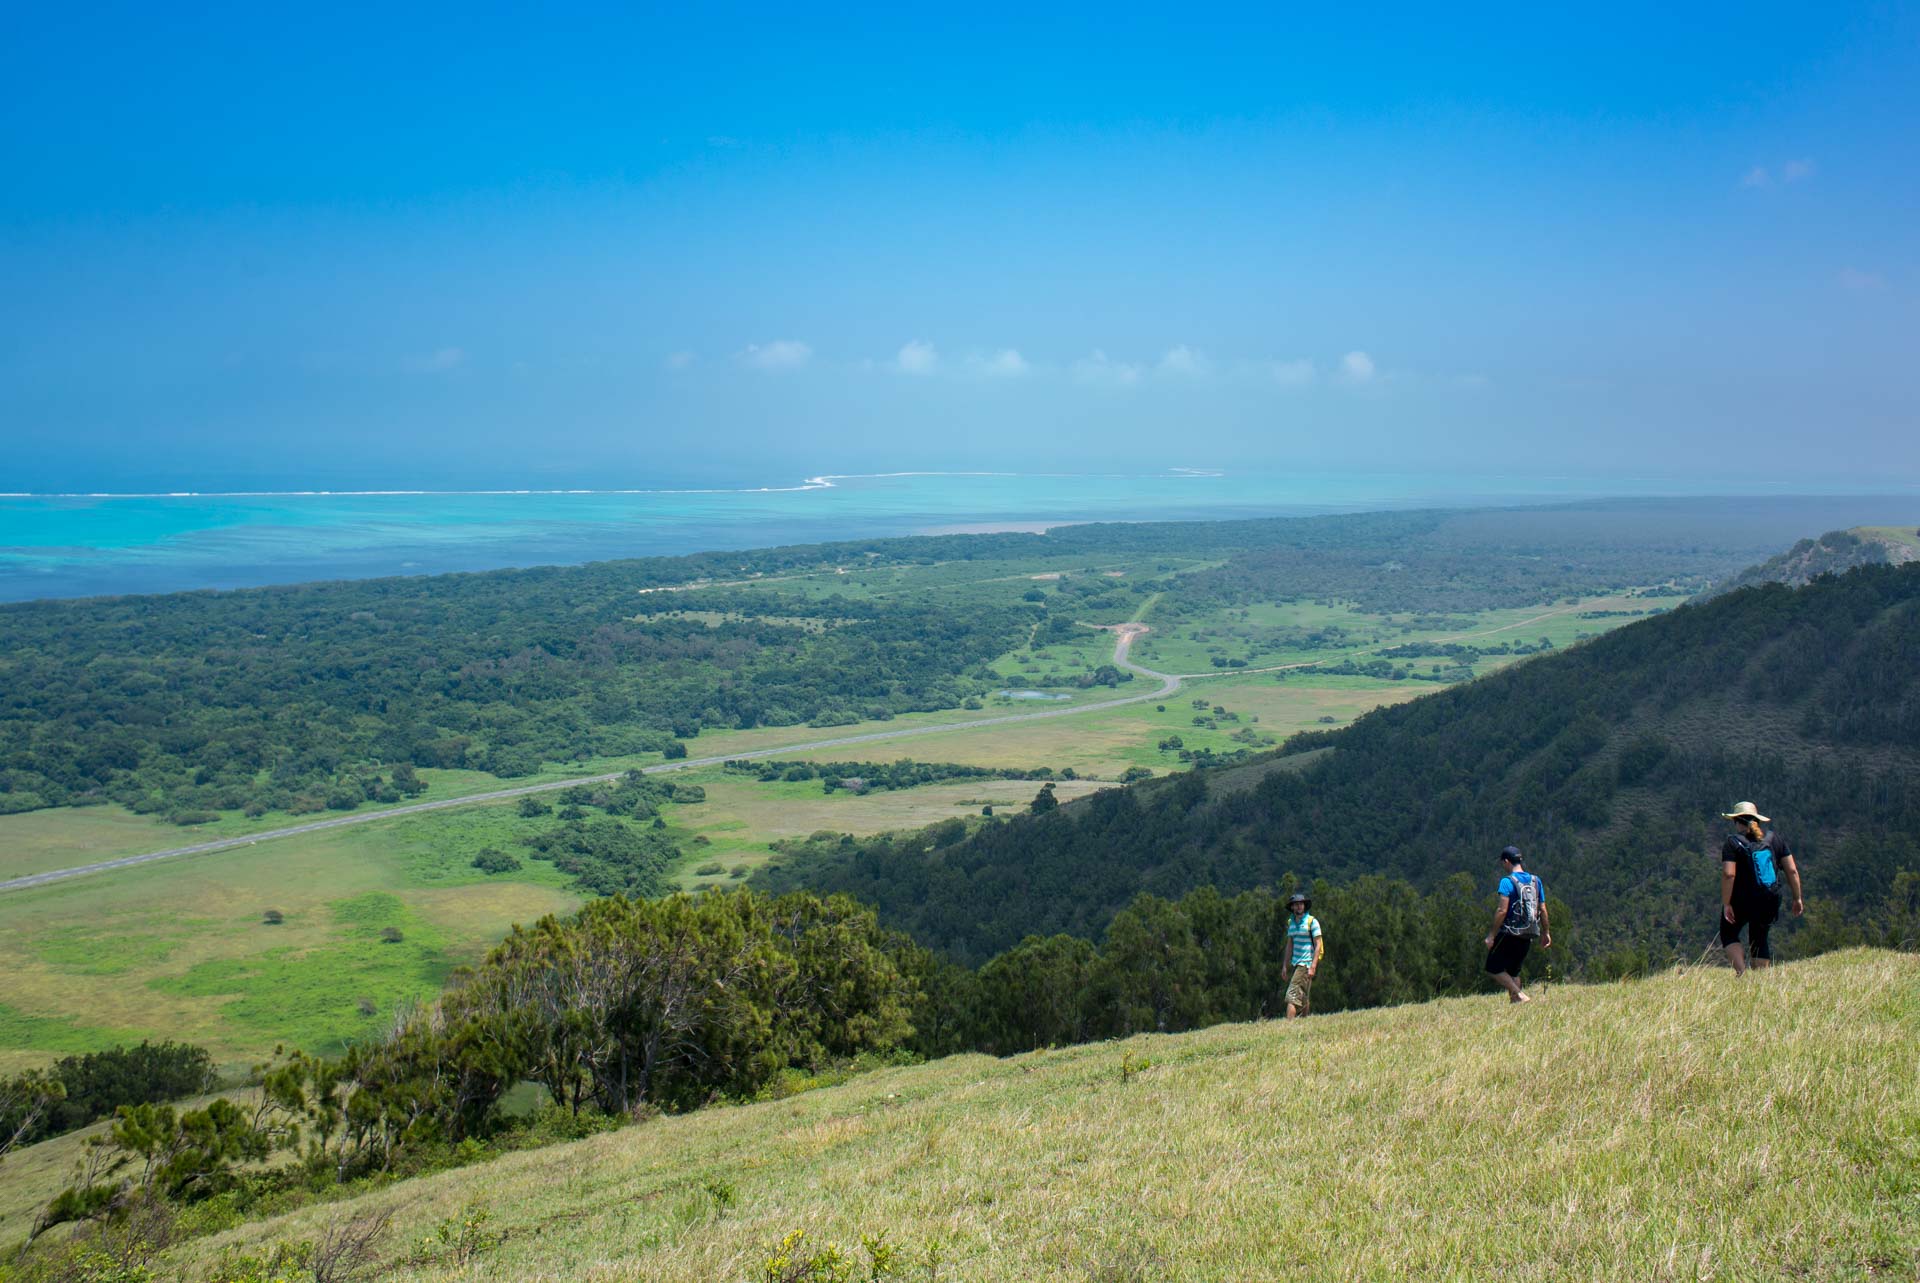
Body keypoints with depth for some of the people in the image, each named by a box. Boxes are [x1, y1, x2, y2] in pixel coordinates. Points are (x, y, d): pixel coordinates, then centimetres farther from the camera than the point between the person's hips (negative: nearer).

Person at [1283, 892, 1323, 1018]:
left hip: (1306, 963, -7)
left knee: (1292, 995, -15)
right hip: (1295, 963, 7)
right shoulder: (1291, 922, 14)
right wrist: (1286, 965, 14)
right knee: (1303, 998, 12)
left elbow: (1318, 945, -9)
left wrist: (1313, 966, -17)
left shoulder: (1312, 921, -6)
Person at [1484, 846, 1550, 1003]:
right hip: (1528, 935, 7)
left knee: (1493, 968, 2)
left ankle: (1520, 996, -9)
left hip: (1510, 933, -7)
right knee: (1513, 971, 18)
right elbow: (1543, 910, 9)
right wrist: (1546, 933, 19)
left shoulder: (1507, 882, -12)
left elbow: (1502, 910, -17)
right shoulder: (1536, 881, 8)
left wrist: (1492, 935, -12)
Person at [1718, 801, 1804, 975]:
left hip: (1741, 900, -5)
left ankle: (1741, 973, -9)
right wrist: (1797, 898, 10)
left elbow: (1728, 874, -20)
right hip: (1770, 901, 5)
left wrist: (1726, 904, -17)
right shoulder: (1775, 838, 6)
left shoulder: (1733, 842, -9)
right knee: (1759, 939, 18)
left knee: (1728, 934, 11)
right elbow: (1792, 871, 4)